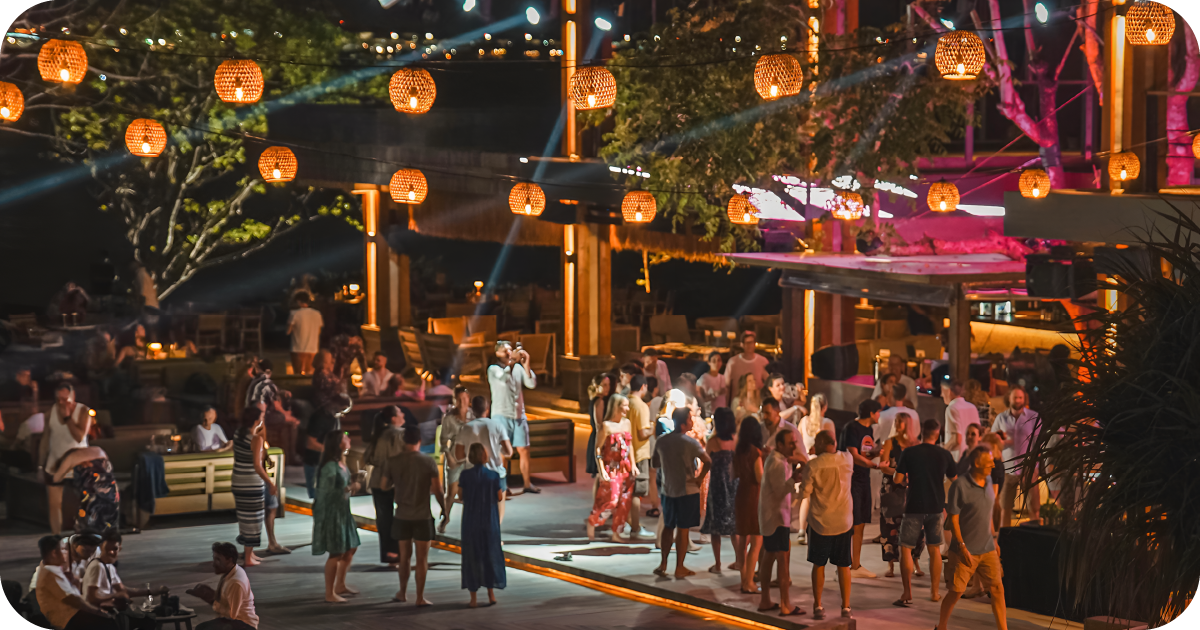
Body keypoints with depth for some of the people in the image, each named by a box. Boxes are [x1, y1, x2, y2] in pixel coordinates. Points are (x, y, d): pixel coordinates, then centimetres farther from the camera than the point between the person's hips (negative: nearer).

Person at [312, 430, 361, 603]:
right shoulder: (330, 467, -22)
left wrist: (352, 481, 3)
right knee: (336, 553, -5)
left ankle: (340, 585, 35)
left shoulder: (341, 463, 8)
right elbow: (328, 493, -25)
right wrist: (349, 489, -19)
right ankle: (329, 594, 5)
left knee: (350, 548, 19)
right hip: (331, 513, -10)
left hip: (343, 511, 10)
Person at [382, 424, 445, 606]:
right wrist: (444, 509, 4)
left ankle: (402, 593, 28)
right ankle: (420, 597, 5)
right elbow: (437, 490, -10)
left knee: (405, 555, 18)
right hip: (423, 516, -3)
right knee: (422, 557, 4)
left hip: (402, 516, 3)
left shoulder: (393, 462, -4)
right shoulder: (428, 461, -10)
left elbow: (385, 485, 9)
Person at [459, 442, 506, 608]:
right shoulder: (493, 476, -10)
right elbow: (500, 498, 0)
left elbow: (461, 496, 2)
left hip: (470, 521, 0)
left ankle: (473, 598, 8)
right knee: (490, 555, 15)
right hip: (489, 521, 0)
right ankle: (491, 593, 12)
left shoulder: (465, 475, -10)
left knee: (472, 557, 8)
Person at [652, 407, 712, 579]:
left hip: (668, 490, 5)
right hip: (687, 490, -5)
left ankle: (663, 564, 16)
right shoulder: (690, 442, -15)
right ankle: (679, 568, 7)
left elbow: (656, 464, 11)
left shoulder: (661, 441, 0)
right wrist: (699, 478, -7)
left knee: (668, 527, 17)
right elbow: (708, 461, -19)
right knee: (683, 530, 3)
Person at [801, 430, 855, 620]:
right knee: (843, 566, 10)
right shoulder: (847, 459, -4)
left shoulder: (814, 465, -15)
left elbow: (805, 493, -11)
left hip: (820, 522, -2)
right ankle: (846, 607, 10)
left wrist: (801, 484, 8)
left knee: (818, 565, 11)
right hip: (844, 522, 2)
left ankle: (818, 606, 14)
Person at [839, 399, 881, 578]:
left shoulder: (869, 429, 14)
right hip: (850, 480, -9)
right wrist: (875, 465, -28)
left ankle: (856, 566, 17)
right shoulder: (852, 428, -14)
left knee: (860, 524, 11)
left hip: (863, 481, 9)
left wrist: (877, 452, -4)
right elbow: (854, 456, -22)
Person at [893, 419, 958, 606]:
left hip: (914, 507, -3)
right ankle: (934, 592, 18)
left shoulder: (909, 453, -8)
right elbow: (953, 479, 11)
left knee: (905, 548, 2)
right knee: (935, 549, 15)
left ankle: (907, 593, -6)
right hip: (936, 506, 3)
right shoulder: (944, 454, -1)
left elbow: (897, 479, -10)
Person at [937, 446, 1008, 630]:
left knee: (997, 588, 0)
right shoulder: (960, 485, -14)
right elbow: (953, 518, -13)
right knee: (956, 591, 1)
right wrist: (962, 547, -16)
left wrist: (994, 539, 17)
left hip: (987, 549, 6)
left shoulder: (988, 481, 7)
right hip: (965, 551, -6)